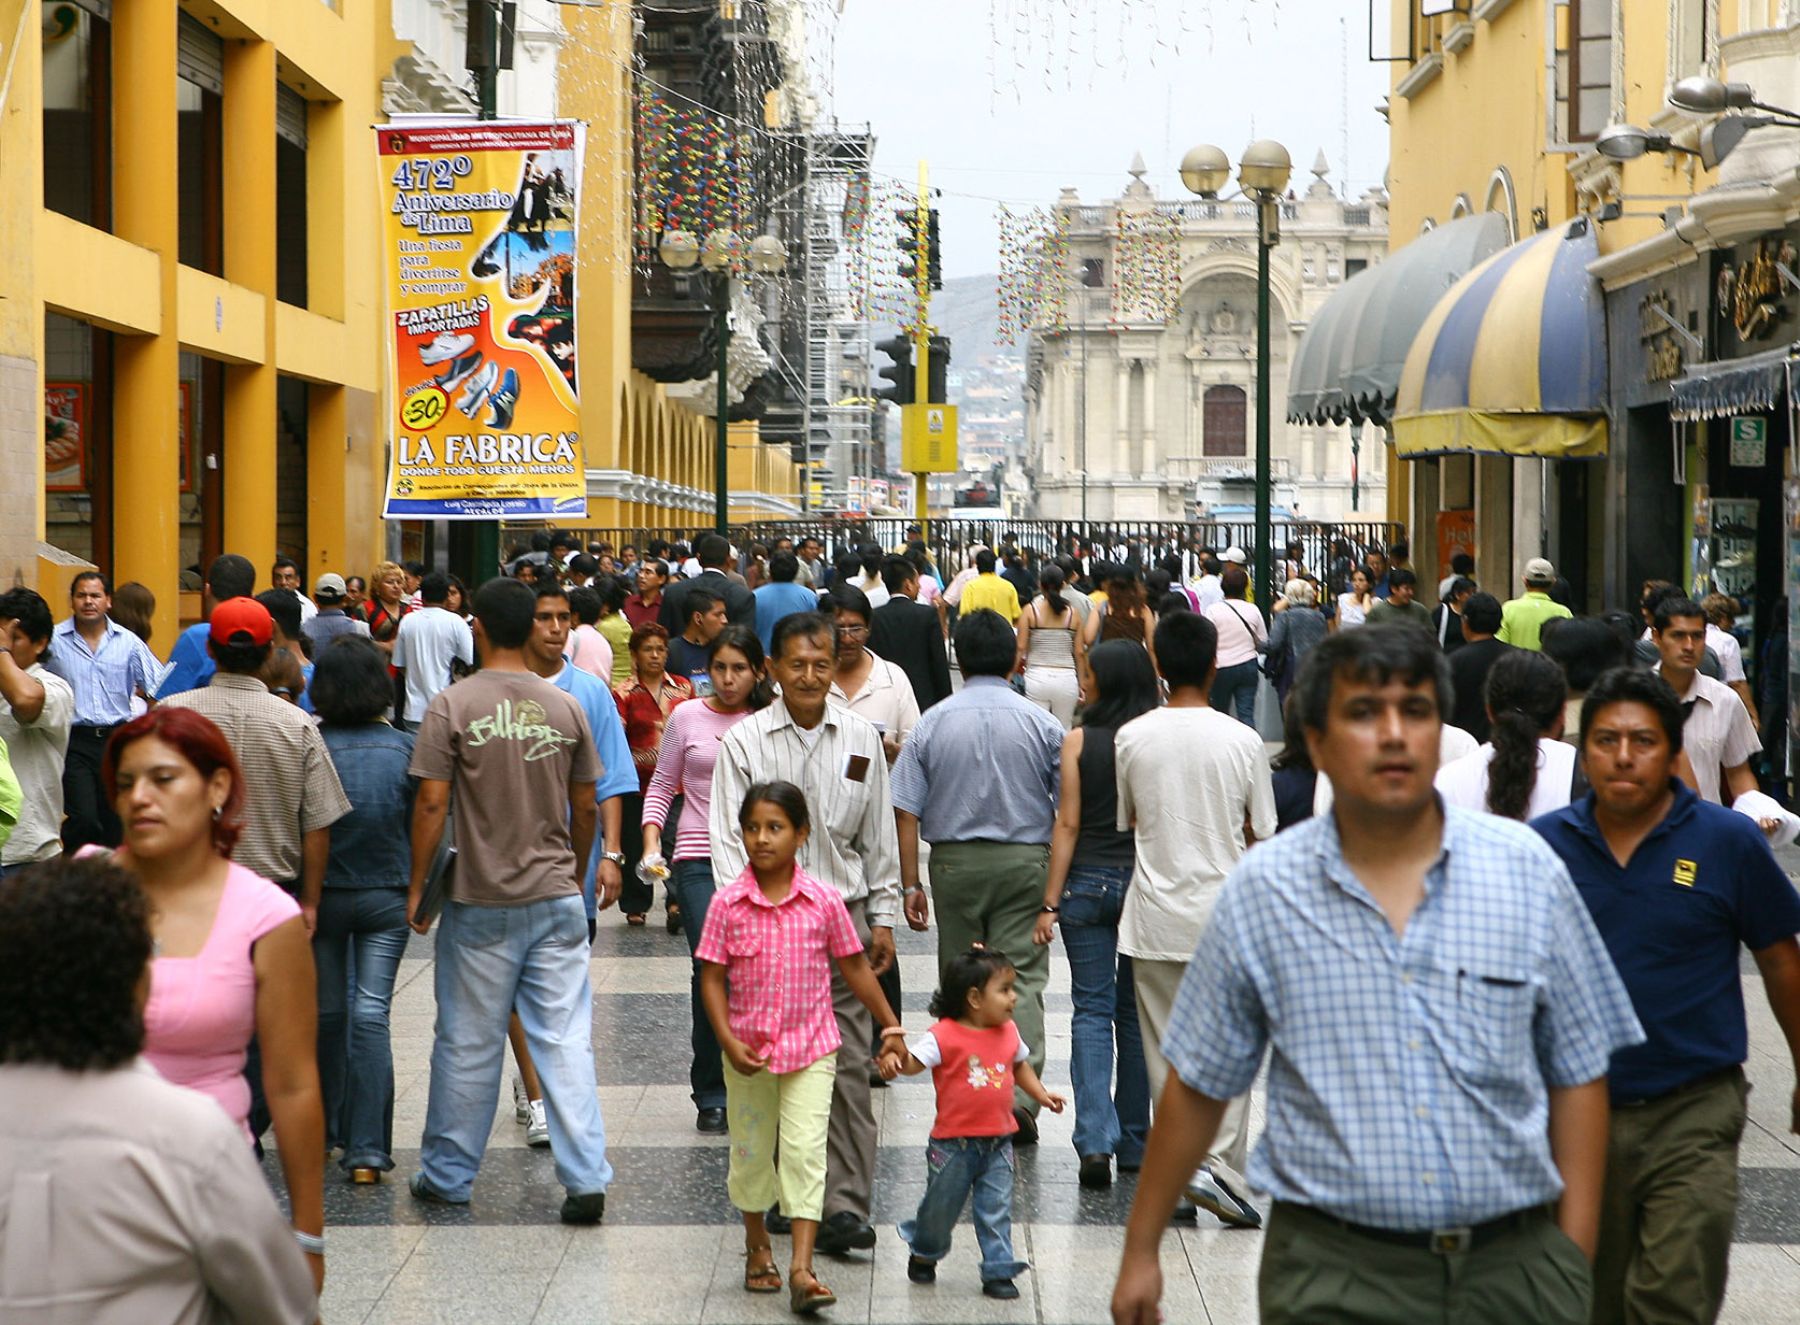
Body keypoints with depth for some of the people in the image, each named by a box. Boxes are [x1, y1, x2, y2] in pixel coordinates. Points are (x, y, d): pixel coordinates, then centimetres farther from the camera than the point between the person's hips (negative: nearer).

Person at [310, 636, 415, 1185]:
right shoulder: (404, 748, -6)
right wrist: (420, 894, 15)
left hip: (325, 893, 0)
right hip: (387, 895, 1)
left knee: (326, 1011, 16)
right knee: (372, 1014, -2)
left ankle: (323, 1129, 30)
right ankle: (367, 1148, -10)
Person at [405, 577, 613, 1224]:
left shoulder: (453, 705, -8)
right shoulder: (565, 708, 3)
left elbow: (431, 803, -11)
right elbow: (586, 808, 9)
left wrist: (417, 885, 0)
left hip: (481, 903, -2)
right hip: (557, 900, 2)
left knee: (468, 1045, 8)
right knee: (567, 1040, 3)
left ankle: (448, 1175, 20)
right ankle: (586, 1178, -2)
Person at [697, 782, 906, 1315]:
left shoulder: (824, 901, -6)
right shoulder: (727, 904, -7)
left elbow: (855, 967, 4)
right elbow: (712, 977, -5)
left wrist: (891, 1027, 8)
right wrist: (728, 1041, -15)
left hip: (810, 1048, -1)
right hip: (748, 1050, 1)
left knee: (804, 1151, -9)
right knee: (750, 1151, 14)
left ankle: (802, 1270, -11)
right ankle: (758, 1246, 36)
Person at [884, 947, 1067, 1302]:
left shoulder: (1008, 1032, 4)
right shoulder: (944, 1035, -15)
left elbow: (1020, 1065, 20)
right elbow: (915, 1061, -22)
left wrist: (1041, 1094, 11)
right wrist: (897, 1057, -43)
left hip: (998, 1142, 4)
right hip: (954, 1142, -4)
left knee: (997, 1210, 2)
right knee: (941, 1207, 12)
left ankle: (998, 1271, 11)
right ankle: (924, 1254, 38)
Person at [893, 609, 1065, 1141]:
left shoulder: (932, 723, -1)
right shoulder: (1041, 724, -4)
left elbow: (906, 812, -4)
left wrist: (911, 885, 1)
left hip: (954, 862, 1)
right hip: (1025, 861, -1)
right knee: (1022, 977, -1)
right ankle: (1020, 1092, -16)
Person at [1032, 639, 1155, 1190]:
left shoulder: (1079, 741, -6)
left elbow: (1067, 825, -6)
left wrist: (1051, 903, -2)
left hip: (1088, 882, -1)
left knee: (1091, 1010, 3)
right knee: (1135, 1012, 12)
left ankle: (1095, 1138, -11)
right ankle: (1133, 1141, 17)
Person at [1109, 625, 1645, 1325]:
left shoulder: (1525, 868, 2)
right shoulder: (1262, 892, 0)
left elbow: (1578, 1075, 6)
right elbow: (1198, 1086, 8)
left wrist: (1574, 1261, 1)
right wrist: (1140, 1251, 10)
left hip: (1514, 1266, 1)